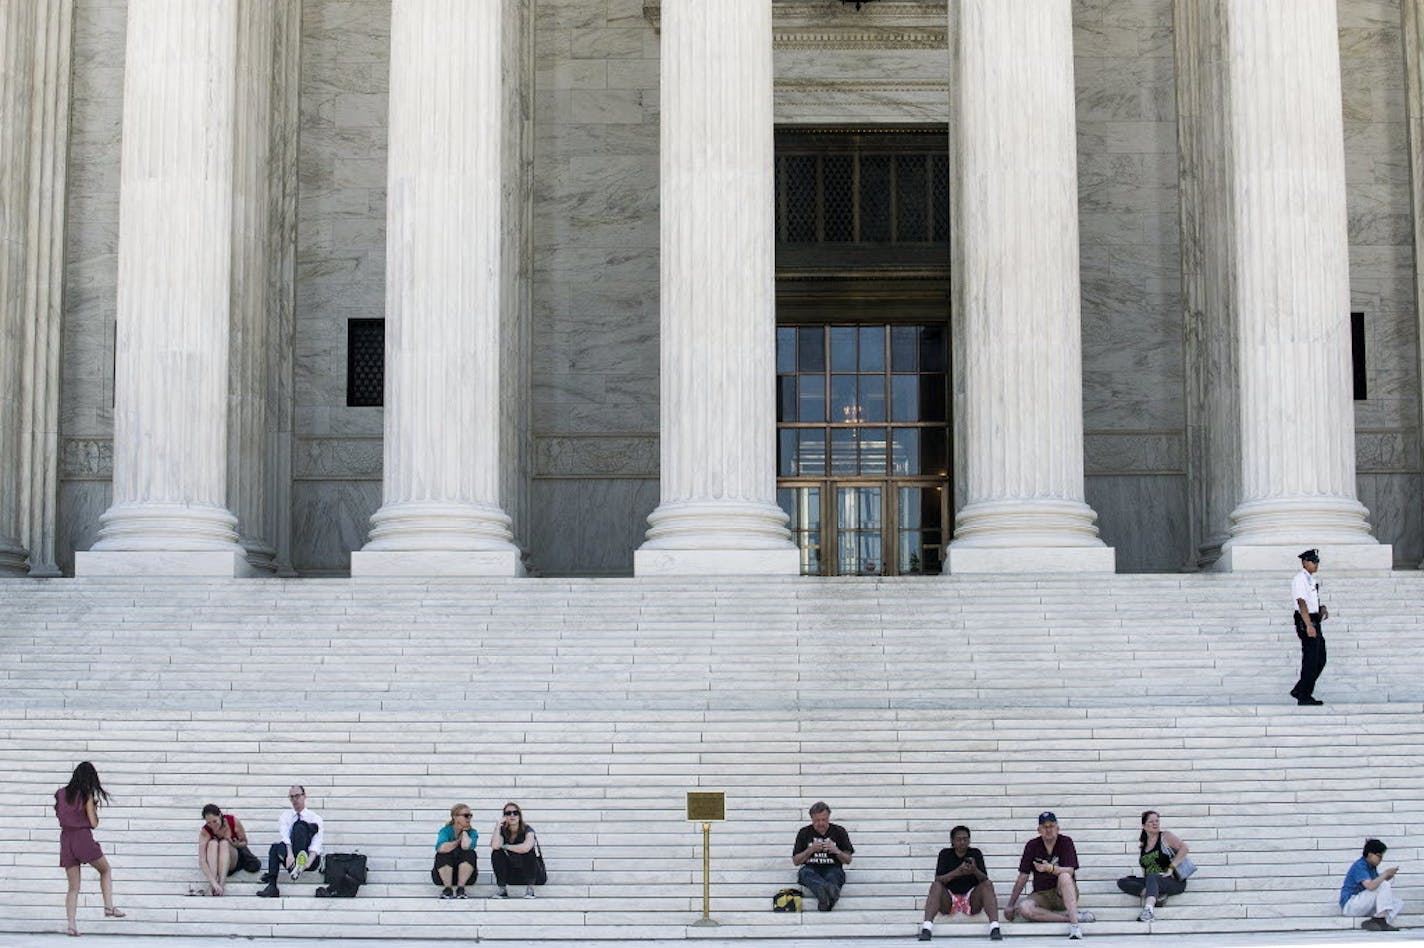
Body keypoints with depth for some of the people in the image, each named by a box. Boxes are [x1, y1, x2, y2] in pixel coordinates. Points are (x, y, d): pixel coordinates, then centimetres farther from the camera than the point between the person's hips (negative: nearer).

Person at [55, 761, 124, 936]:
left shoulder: (61, 793, 7)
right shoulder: (87, 795, -5)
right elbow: (93, 823, -7)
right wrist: (94, 807, 11)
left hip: (66, 839, 4)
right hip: (83, 837, -4)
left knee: (73, 887, 7)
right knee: (105, 870, 18)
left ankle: (71, 924, -3)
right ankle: (109, 907, 5)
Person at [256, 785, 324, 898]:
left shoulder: (314, 818, 5)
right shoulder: (286, 815, 12)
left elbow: (316, 845, -9)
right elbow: (284, 835, -9)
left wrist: (308, 862, -29)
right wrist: (289, 854, -29)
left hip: (308, 856, -3)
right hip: (290, 853, 3)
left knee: (299, 825, -23)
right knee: (276, 847, -29)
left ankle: (299, 865, -41)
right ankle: (272, 886, -44)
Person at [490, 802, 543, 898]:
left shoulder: (527, 830, -13)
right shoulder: (502, 831, -2)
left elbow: (525, 847, -36)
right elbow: (495, 846, -25)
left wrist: (506, 846, -20)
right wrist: (498, 825, -18)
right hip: (511, 875, 4)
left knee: (529, 852, -31)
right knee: (496, 853, -18)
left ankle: (530, 888, -26)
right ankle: (502, 888, -17)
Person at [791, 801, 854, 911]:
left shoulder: (839, 831, 11)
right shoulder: (804, 833, 12)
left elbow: (848, 861, 9)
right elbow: (795, 861, 9)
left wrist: (837, 851, -11)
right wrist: (810, 850, -7)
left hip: (833, 869, 0)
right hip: (811, 869, 0)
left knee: (833, 875, -36)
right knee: (804, 872, -36)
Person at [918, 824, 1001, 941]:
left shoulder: (976, 854, 6)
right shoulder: (945, 854, 4)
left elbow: (984, 879, -6)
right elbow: (938, 879, -9)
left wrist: (975, 871, -29)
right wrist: (957, 872, -27)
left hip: (971, 899, 1)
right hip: (948, 899, -1)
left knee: (988, 885, -25)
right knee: (935, 886, -29)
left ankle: (994, 928, -40)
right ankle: (926, 928, -44)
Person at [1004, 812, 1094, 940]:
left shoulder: (1066, 842, -5)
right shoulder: (1032, 846, 2)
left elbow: (1070, 871, -18)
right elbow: (1023, 877, 5)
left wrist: (1050, 868, -37)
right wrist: (1010, 905, 2)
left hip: (1063, 893, -2)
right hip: (1040, 895, 2)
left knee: (1064, 876, -35)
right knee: (1023, 908, -30)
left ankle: (1074, 924, -42)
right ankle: (1076, 917, -29)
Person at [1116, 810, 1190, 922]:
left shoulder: (1166, 836, 2)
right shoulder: (1142, 844, 16)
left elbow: (1184, 848, -14)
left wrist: (1170, 869, -19)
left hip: (1174, 881, -6)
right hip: (1150, 882, 6)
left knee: (1151, 878, -38)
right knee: (1122, 882, -11)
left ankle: (1148, 909, -65)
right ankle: (1157, 895, -31)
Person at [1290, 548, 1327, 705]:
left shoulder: (1311, 579, 17)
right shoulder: (1300, 579, -14)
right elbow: (1301, 603, -23)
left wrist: (1321, 609, 9)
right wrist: (1309, 625, -31)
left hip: (1314, 623, 10)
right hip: (1306, 623, -10)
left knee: (1320, 660, 12)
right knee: (1310, 661, -6)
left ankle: (1299, 691, 18)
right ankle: (1304, 697, 0)